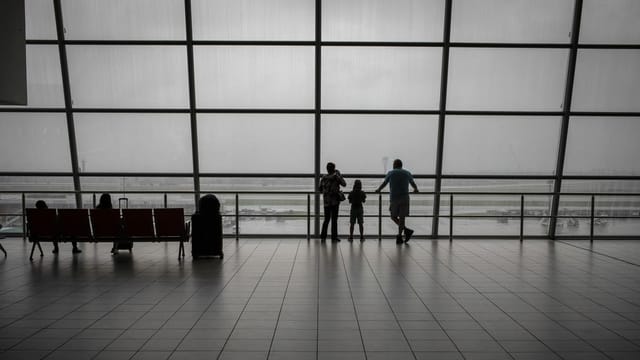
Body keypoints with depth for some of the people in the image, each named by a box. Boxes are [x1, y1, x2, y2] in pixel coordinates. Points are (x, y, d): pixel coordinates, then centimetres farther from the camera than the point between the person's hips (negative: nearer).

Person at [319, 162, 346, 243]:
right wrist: (339, 175, 10)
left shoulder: (323, 178, 3)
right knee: (334, 220, 3)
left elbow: (320, 189, 8)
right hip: (335, 201, -3)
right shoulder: (336, 176, -8)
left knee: (326, 219, 12)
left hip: (326, 201, 4)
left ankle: (323, 237, 10)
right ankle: (334, 237, 5)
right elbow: (344, 184, 1)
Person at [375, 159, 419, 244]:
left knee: (393, 217, 10)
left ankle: (406, 230, -3)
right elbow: (413, 183, 27)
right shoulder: (407, 173, 12)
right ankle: (399, 237, 2)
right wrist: (415, 189, 48)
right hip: (404, 198, 2)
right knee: (401, 218, 4)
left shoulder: (391, 173, 6)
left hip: (394, 198, -2)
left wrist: (378, 190, 31)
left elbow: (384, 183, 13)